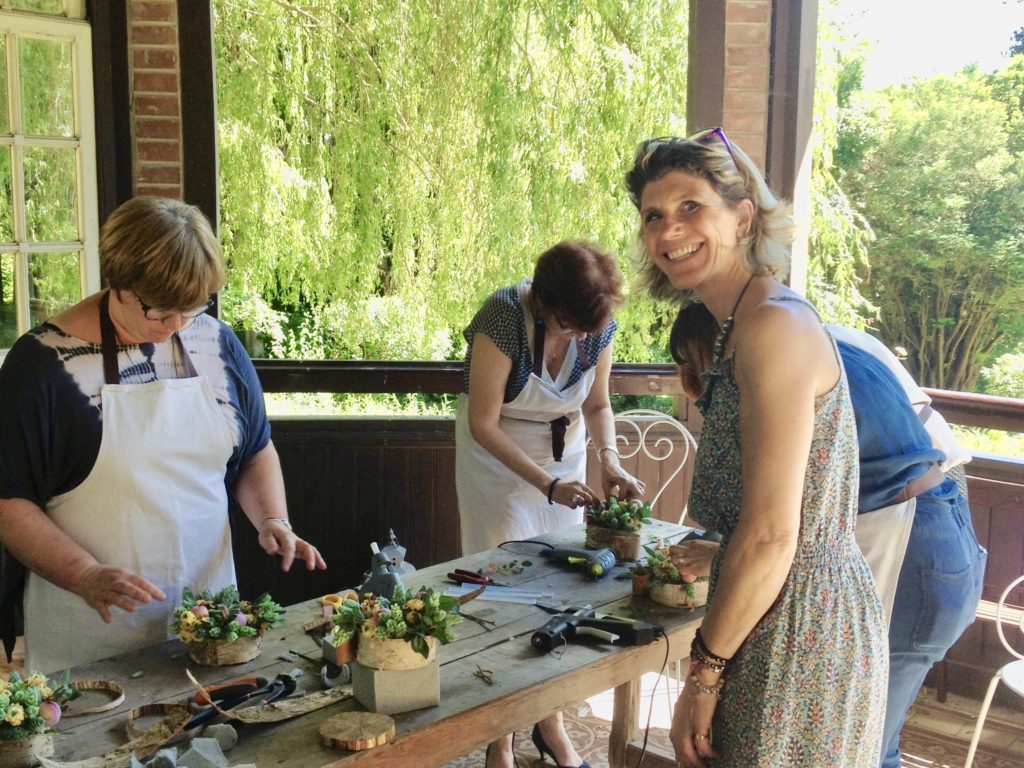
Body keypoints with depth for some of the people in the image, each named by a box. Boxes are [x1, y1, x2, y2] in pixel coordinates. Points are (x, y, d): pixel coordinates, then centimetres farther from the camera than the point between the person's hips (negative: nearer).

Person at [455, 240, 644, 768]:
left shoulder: (599, 324, -14)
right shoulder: (504, 317, -28)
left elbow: (597, 405, 1)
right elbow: (483, 423, -24)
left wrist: (609, 460, -18)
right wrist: (548, 485, -29)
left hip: (565, 456, 4)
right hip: (499, 460, -4)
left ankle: (550, 725, 24)